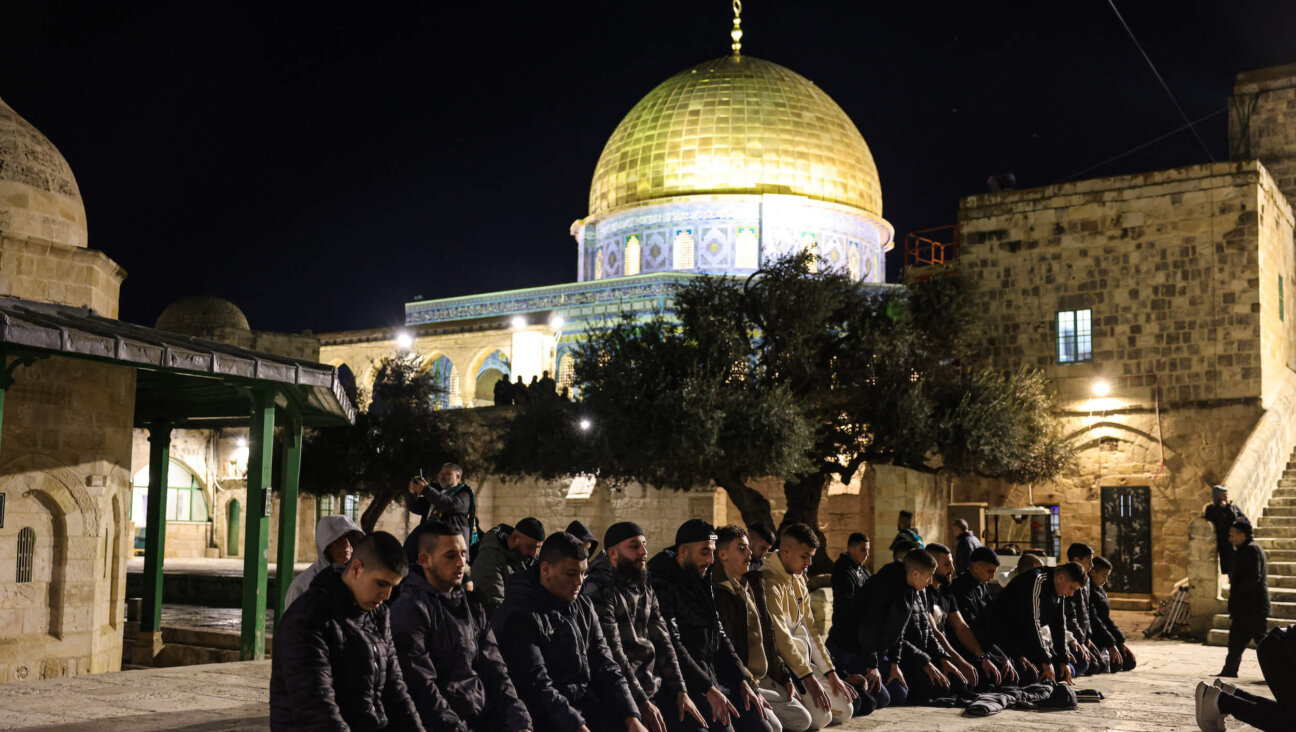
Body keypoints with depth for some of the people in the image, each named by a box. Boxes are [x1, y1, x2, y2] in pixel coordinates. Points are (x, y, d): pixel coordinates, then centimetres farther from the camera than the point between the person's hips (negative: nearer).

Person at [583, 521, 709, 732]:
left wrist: (680, 691, 3)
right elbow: (612, 654, -18)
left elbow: (662, 642, 12)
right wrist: (642, 702, -19)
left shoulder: (646, 592, 14)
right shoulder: (599, 591, -12)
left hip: (655, 686, 8)